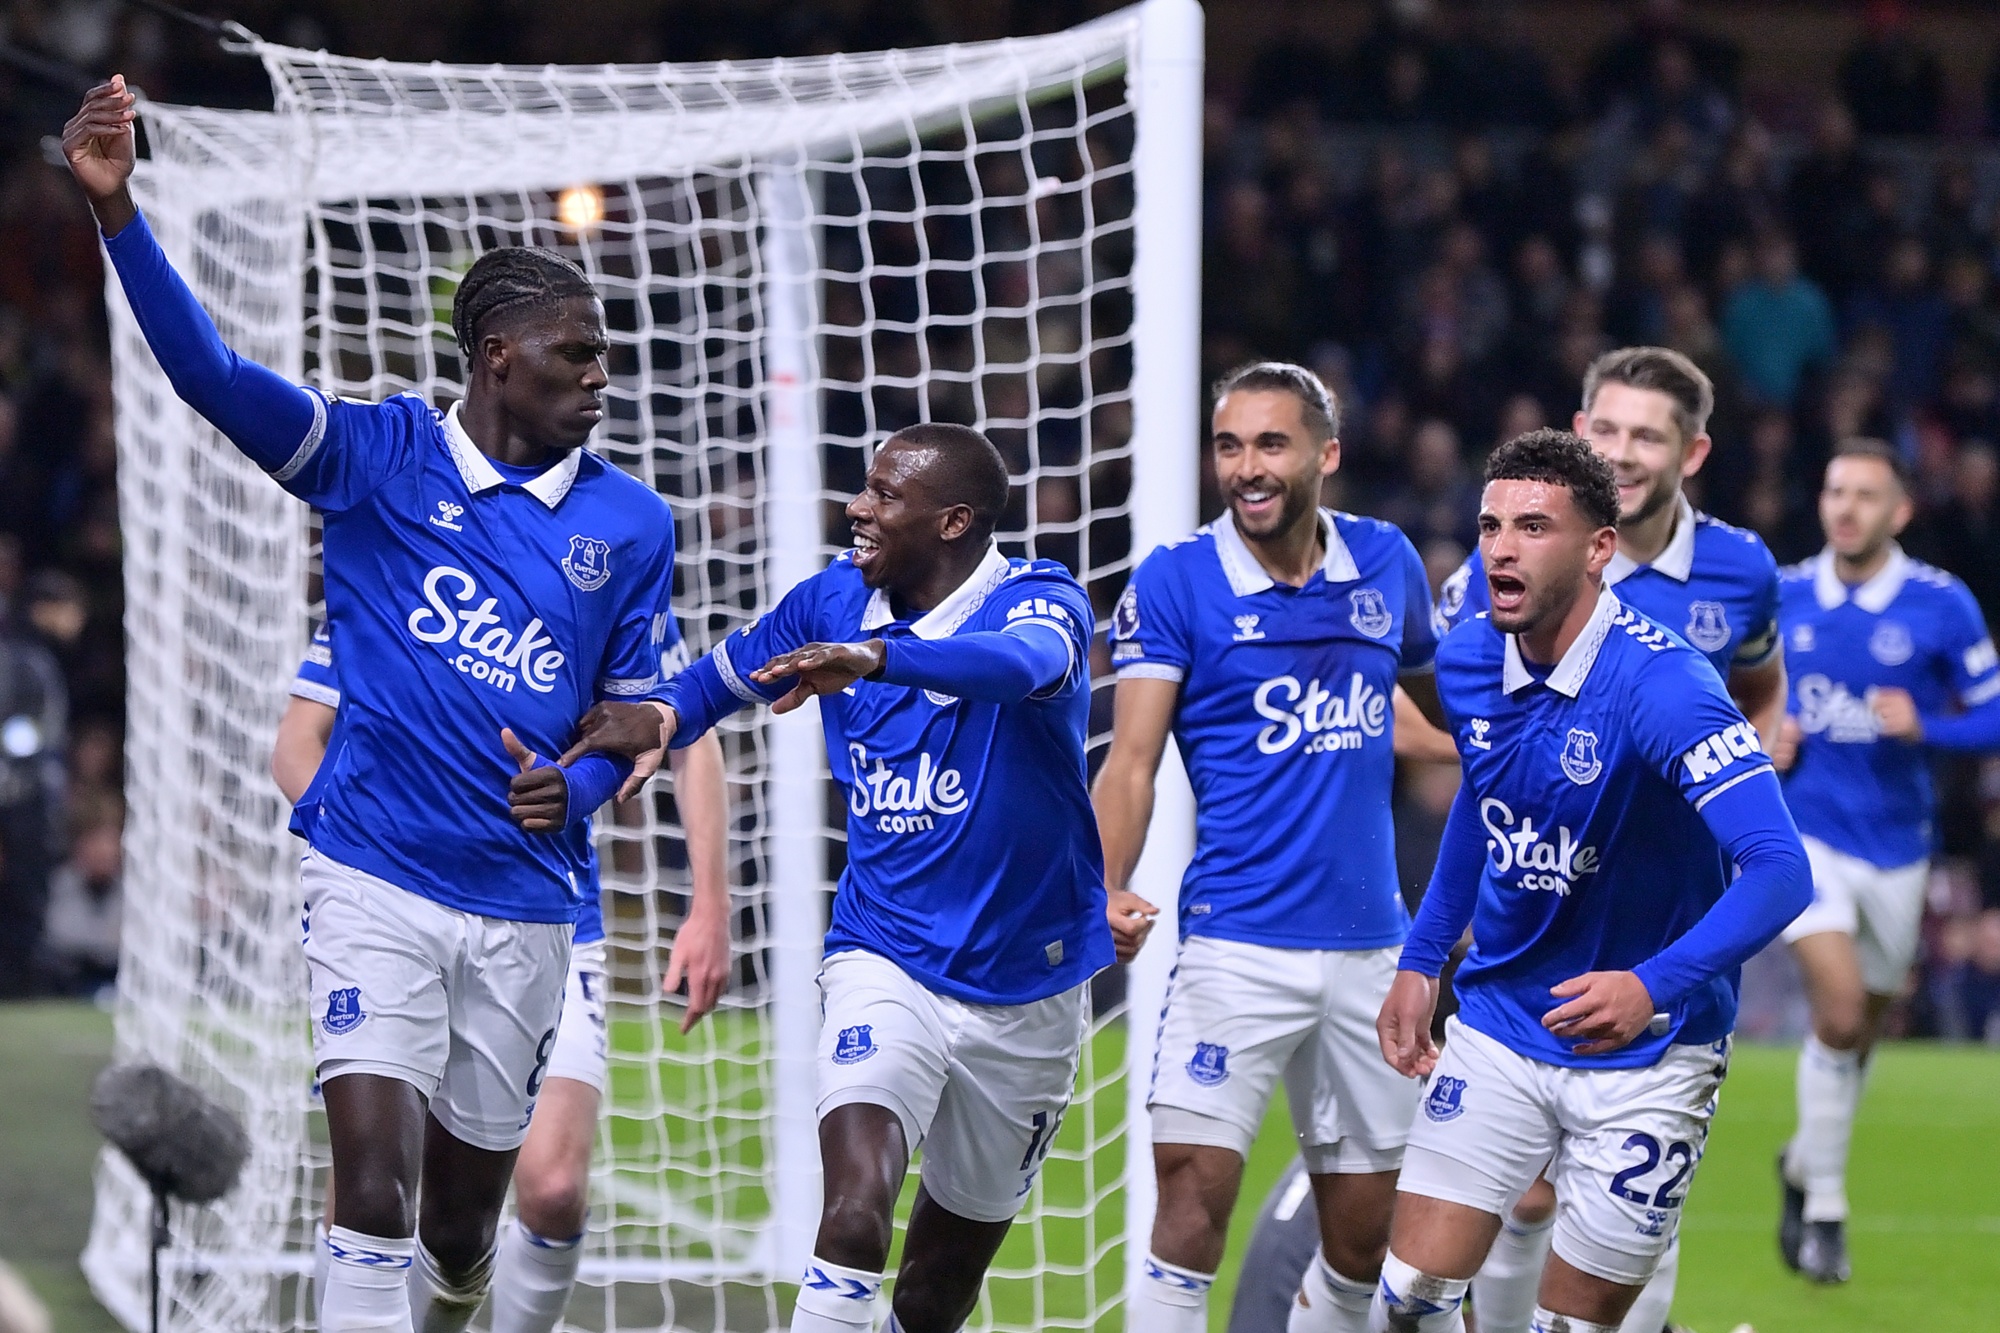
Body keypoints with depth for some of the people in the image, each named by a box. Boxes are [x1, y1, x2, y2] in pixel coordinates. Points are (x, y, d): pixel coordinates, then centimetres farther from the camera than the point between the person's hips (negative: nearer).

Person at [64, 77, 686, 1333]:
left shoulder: (631, 522, 4)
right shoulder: (383, 456, -4)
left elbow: (634, 710, 13)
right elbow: (213, 374, -15)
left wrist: (575, 792, -10)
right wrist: (117, 209, -29)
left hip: (523, 902, 3)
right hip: (376, 880, -3)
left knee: (461, 1227, 12)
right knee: (375, 1191, -17)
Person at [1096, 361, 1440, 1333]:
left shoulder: (1386, 562, 6)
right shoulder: (1174, 581, -4)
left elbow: (1443, 698, 26)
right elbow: (1132, 759, -9)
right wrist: (1107, 891, -23)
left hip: (1370, 946, 4)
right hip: (1237, 947, -4)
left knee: (1365, 1235, 7)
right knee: (1192, 1197, -17)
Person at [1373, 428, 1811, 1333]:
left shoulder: (1663, 686, -24)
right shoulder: (1468, 660, -3)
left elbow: (1780, 873, -32)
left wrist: (1653, 988, -44)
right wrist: (1421, 960, 17)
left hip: (1645, 1060, -5)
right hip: (1496, 1029, 5)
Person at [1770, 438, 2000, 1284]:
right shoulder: (1781, 598, -2)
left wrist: (1923, 727, -21)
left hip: (1895, 846, 1)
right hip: (1802, 833, -1)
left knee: (1861, 1031, 14)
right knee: (1839, 1009, -18)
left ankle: (1803, 1166, 41)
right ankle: (1824, 1208, -4)